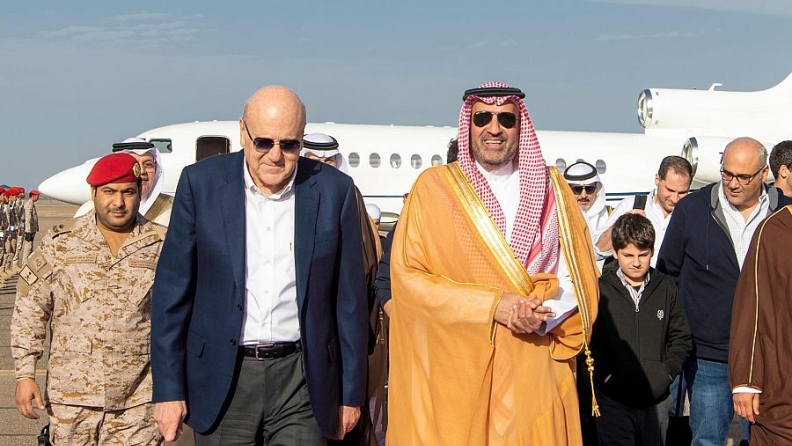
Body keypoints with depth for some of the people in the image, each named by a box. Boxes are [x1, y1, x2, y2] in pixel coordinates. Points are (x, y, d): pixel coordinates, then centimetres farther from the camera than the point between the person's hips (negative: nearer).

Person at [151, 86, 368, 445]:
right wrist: (168, 388, -1)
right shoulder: (201, 182, -3)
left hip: (301, 378, 0)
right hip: (222, 380, 0)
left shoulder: (334, 190, -1)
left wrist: (351, 393, 6)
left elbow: (349, 298, 4)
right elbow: (172, 290, 0)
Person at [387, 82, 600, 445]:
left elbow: (579, 275, 7)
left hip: (535, 369, 2)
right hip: (455, 368, -2)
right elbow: (407, 275, -6)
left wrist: (543, 312, -13)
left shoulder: (551, 187, 9)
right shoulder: (433, 186, 1)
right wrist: (492, 305, -15)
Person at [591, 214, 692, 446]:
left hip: (657, 398, 3)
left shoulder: (666, 287, 6)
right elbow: (589, 339, -4)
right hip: (613, 399, -3)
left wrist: (667, 371, -1)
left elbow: (682, 338, 11)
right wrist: (604, 373, -14)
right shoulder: (600, 289, -3)